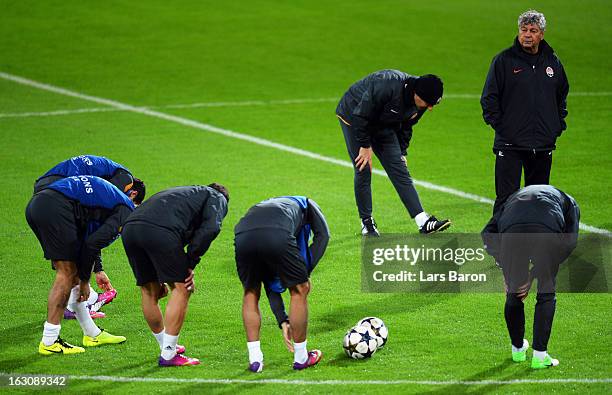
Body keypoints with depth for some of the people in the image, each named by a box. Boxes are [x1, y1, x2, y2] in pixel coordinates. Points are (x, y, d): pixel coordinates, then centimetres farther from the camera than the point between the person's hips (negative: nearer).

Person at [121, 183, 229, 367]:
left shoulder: (187, 193, 43)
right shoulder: (217, 198, 24)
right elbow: (210, 228, 1)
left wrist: (159, 279, 33)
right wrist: (190, 264, 5)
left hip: (129, 228, 7)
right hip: (160, 232, -7)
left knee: (149, 291, 21)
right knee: (181, 288, 6)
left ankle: (166, 347, 37)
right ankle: (168, 355, 6)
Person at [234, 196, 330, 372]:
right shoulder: (306, 204, 39)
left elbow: (271, 283, 42)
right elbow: (322, 235, 17)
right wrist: (305, 273, 17)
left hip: (242, 237, 4)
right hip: (278, 236, -4)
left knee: (250, 293, 28)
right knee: (299, 290, 18)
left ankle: (254, 359, 25)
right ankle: (300, 358, 27)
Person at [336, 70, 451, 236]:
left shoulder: (419, 104, -13)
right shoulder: (388, 86, -38)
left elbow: (405, 127, 6)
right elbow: (360, 115, -30)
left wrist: (401, 152, 6)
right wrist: (365, 146, -23)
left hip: (383, 126, 6)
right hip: (353, 118, -6)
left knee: (400, 171, -3)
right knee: (363, 171, -10)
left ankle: (424, 222, -10)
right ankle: (367, 222, 6)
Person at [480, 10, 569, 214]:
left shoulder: (553, 61, 9)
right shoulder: (504, 60, -3)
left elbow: (562, 94, 23)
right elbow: (489, 97, -1)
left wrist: (559, 124, 14)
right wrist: (499, 124, -7)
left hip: (543, 144, 4)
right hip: (510, 143, -4)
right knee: (506, 197, -8)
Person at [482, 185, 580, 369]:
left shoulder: (514, 197, 41)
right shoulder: (569, 202, 37)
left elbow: (488, 233, 24)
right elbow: (569, 242, 20)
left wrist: (505, 269, 23)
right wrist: (534, 276, 19)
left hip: (511, 230, 2)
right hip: (547, 231, -2)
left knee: (513, 294, 22)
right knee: (546, 295, 17)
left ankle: (517, 349, 38)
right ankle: (540, 356, 14)